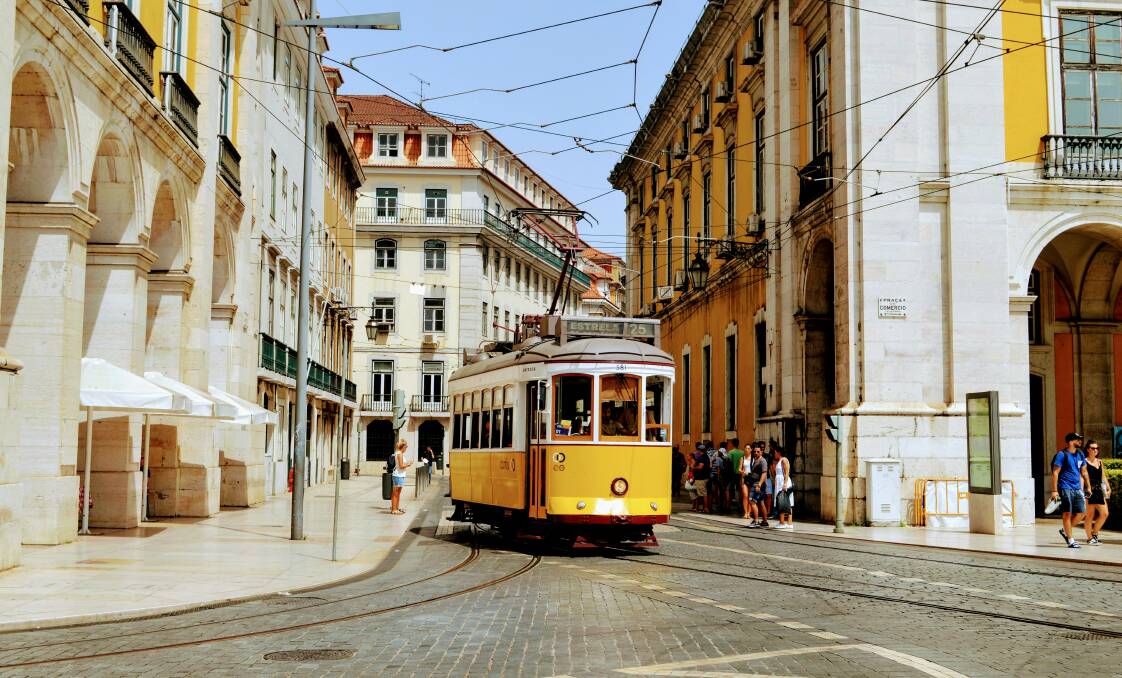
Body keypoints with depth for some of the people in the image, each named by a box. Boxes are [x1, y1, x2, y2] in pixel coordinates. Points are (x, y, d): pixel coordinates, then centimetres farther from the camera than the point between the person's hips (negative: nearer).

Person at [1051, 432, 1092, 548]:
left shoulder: (1080, 454, 13)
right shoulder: (1062, 454, -7)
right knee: (1068, 513, -3)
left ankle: (1065, 530, 23)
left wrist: (1088, 487, 19)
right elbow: (1055, 473, -9)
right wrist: (1054, 491, -14)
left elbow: (1084, 472, 22)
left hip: (1077, 488, 7)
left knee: (1081, 512, 2)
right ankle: (1070, 541, 2)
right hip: (1065, 488, -7)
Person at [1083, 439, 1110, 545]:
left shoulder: (1100, 462, 16)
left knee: (1105, 513, 1)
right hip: (1089, 491, -6)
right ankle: (1089, 538, 6)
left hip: (1099, 491, 6)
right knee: (1090, 515, -3)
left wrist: (1108, 488, 17)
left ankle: (1094, 533, 18)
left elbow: (1103, 477, 21)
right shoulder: (1085, 462, -4)